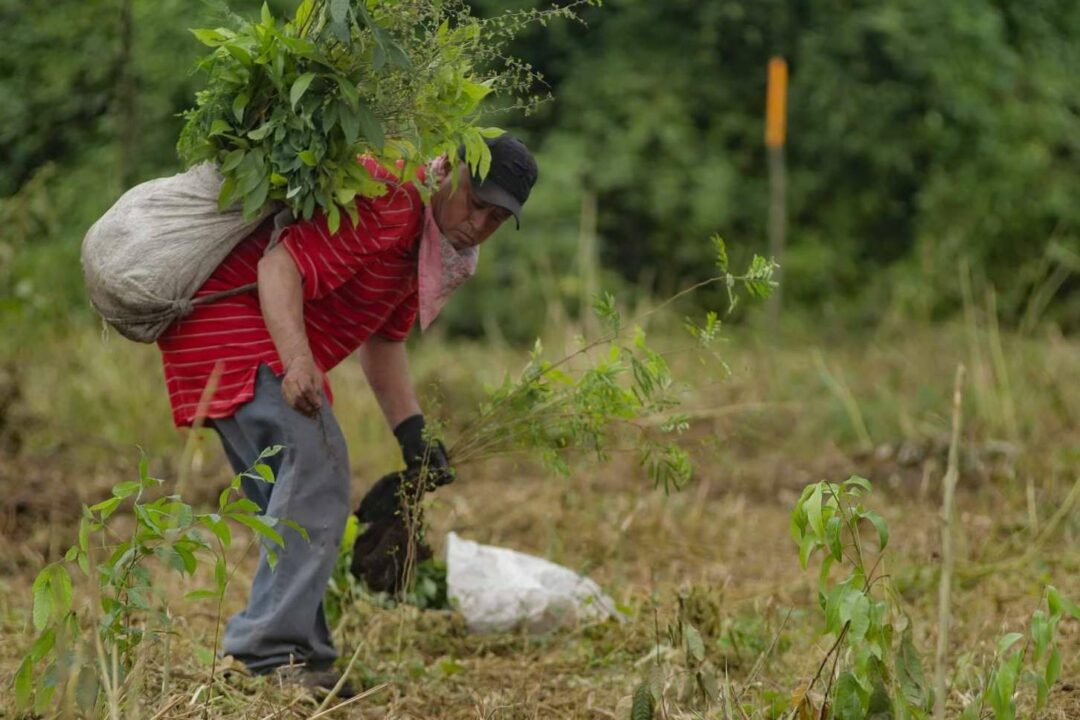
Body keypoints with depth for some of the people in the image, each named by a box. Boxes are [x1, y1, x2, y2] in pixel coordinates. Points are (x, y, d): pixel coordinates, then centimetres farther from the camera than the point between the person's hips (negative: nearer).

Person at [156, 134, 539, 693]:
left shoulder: (433, 242, 12)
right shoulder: (387, 199, -21)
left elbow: (384, 339, 19)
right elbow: (280, 263, -29)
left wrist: (412, 432, 9)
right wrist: (297, 359, -41)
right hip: (229, 317, -11)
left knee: (295, 507, 11)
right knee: (316, 462, -22)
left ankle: (297, 662, 16)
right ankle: (272, 649, -26)